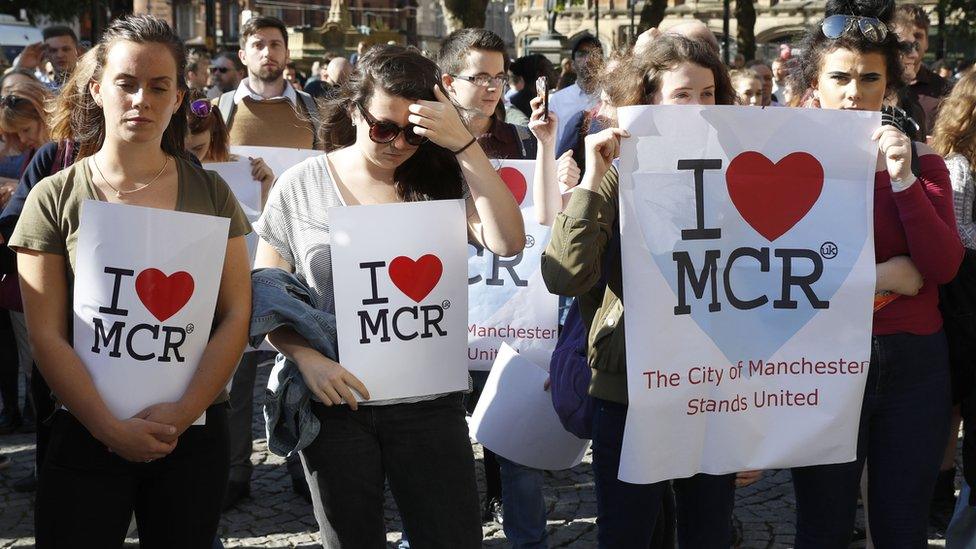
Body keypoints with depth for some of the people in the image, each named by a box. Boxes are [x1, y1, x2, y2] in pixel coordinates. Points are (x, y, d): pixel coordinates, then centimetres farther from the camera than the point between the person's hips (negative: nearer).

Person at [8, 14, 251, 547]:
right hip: (86, 436, -1)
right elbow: (47, 335, -5)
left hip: (195, 434, 2)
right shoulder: (54, 198, -1)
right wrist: (112, 428, -14)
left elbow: (236, 315, 0)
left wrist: (182, 413, -11)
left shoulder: (210, 193, 4)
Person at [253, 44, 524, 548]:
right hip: (334, 402, 0)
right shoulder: (301, 186, 0)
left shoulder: (442, 180, 1)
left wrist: (464, 144, -19)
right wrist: (307, 359, -16)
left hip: (427, 403, 0)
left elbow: (508, 242, -14)